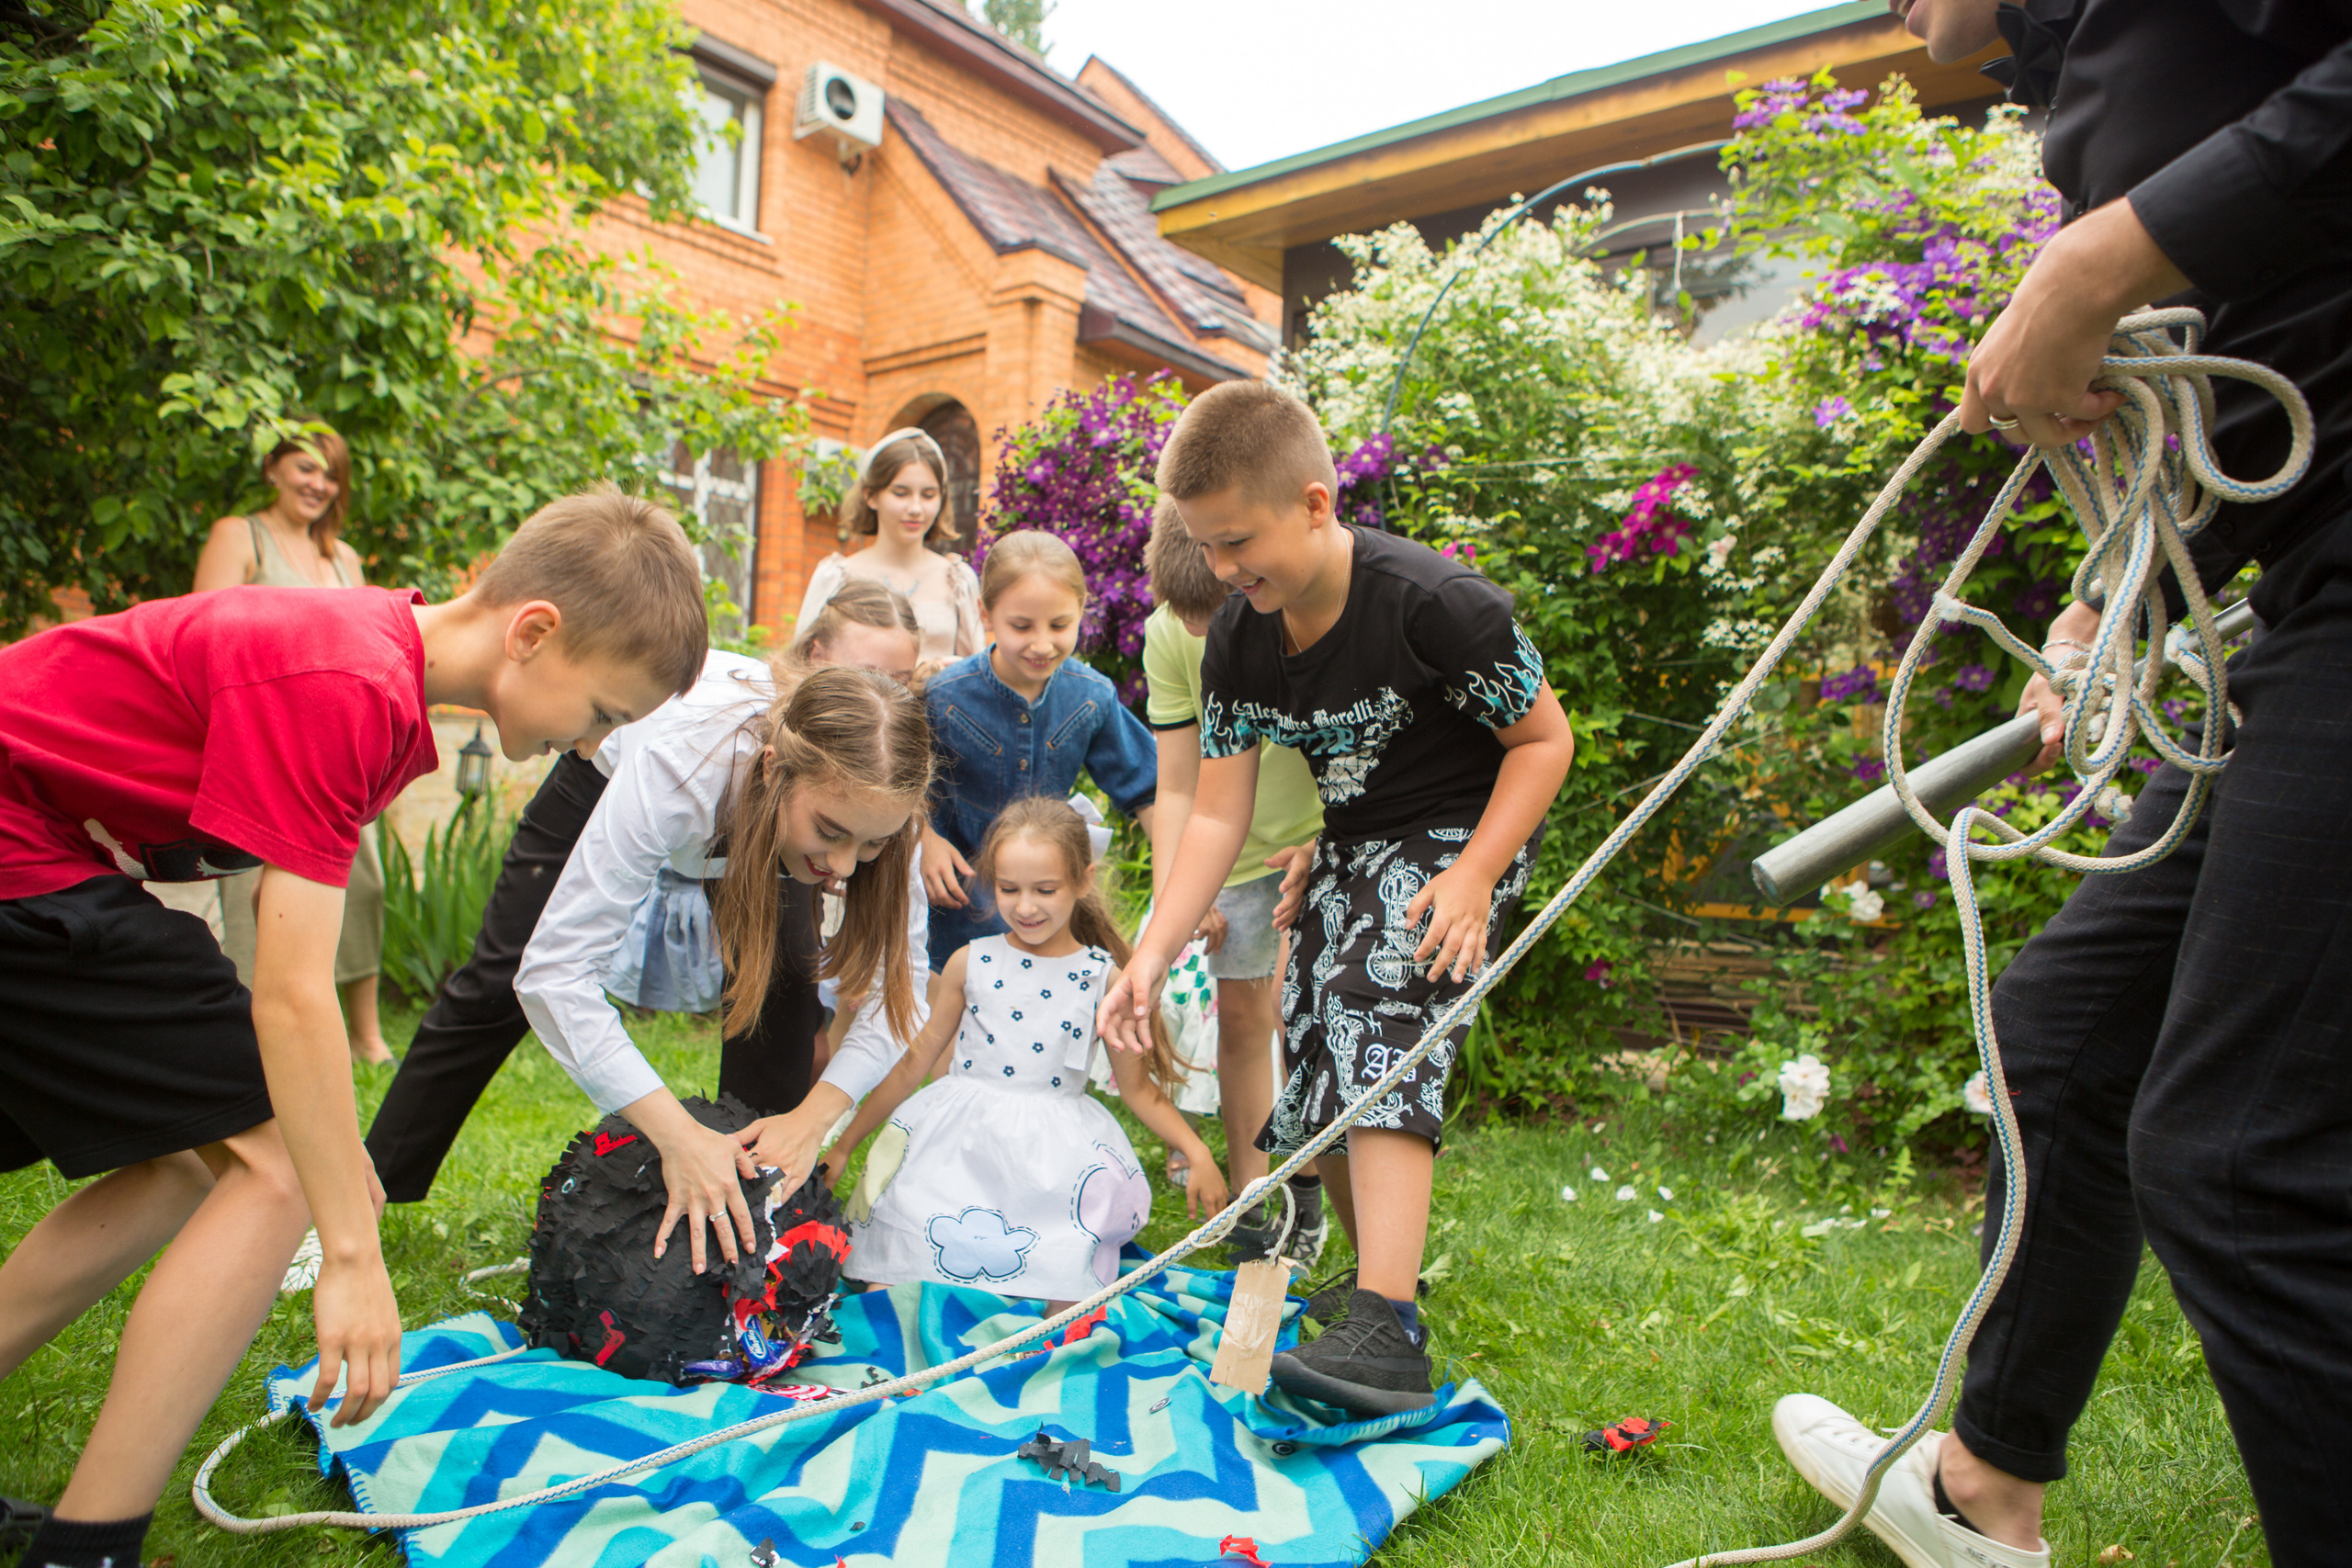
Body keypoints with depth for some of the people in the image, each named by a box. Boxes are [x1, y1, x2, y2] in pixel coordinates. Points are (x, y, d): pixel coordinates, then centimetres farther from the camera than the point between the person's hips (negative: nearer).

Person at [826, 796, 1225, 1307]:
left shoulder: (1104, 977, 1)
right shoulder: (970, 963, 5)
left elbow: (1137, 1087, 10)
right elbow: (916, 1062, 14)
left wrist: (1198, 1153, -1)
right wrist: (844, 1144, 18)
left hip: (1052, 1150, -1)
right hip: (956, 1144, 1)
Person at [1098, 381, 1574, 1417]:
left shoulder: (1436, 602, -25)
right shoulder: (1238, 640, -8)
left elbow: (1545, 738, -14)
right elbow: (1217, 815, -6)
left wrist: (1473, 876, -25)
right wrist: (1152, 956, -15)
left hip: (1462, 833, -7)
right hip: (1352, 847, 7)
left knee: (1376, 1001, -29)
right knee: (1309, 1053, 6)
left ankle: (1388, 1333, -32)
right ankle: (1379, 1273, 30)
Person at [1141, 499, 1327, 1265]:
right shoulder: (1169, 636, -15)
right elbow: (1178, 787, -9)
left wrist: (1324, 847, -27)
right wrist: (1172, 895, -20)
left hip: (1330, 837, -3)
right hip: (1238, 848, 3)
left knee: (1296, 999, -14)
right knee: (1240, 1009, 4)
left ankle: (1305, 1195, 5)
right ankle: (1249, 1200, 19)